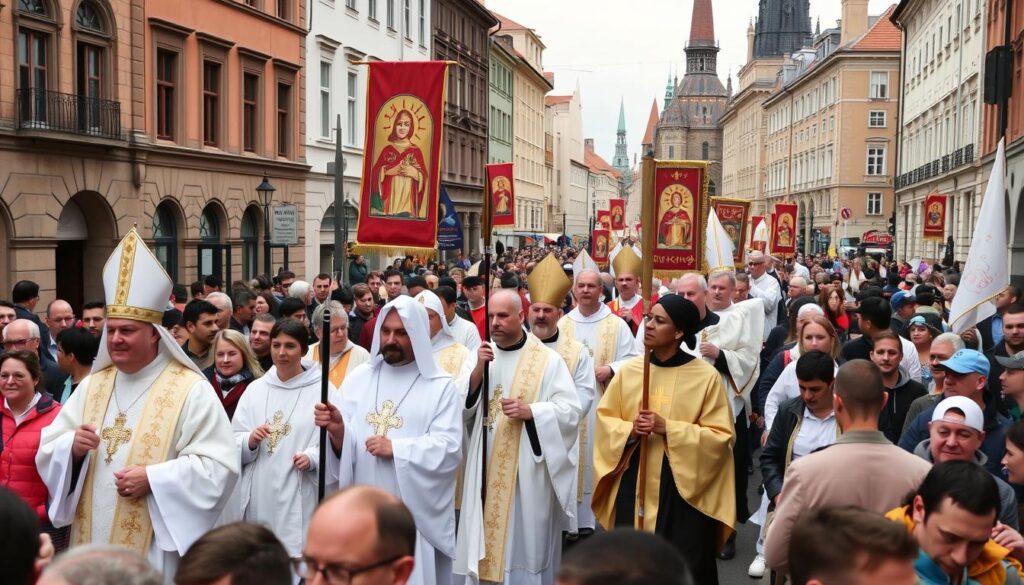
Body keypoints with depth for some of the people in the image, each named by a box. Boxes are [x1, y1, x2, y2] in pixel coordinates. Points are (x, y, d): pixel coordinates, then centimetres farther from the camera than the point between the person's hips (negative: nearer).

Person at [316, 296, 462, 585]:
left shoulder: (440, 386, -2)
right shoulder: (358, 378, 7)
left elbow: (449, 448, -12)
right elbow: (345, 446, 2)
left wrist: (396, 449, -19)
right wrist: (337, 430, -19)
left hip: (415, 512, -3)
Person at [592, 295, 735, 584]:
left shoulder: (706, 376, -7)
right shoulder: (629, 371, 3)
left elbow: (720, 436, -9)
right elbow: (604, 420, 8)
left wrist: (667, 428, -18)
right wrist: (629, 430, -13)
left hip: (683, 485, -3)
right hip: (634, 482, 3)